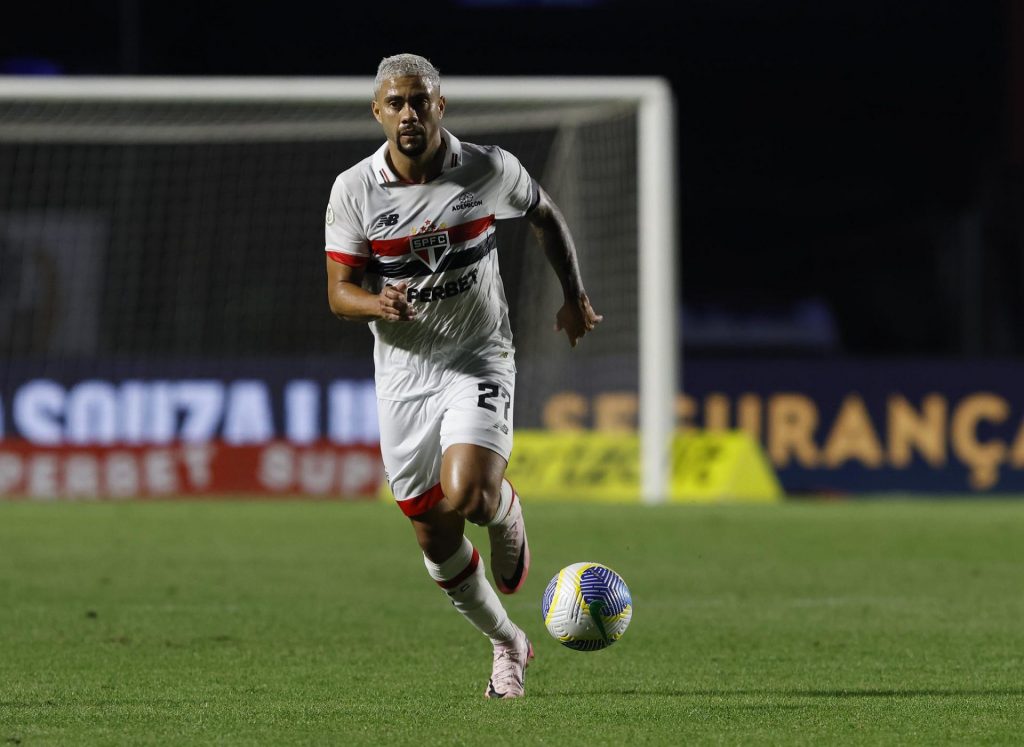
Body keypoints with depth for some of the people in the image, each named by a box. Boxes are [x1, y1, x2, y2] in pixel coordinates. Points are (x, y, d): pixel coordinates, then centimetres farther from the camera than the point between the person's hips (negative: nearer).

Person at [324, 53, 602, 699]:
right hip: (403, 372, 2)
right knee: (435, 537, 4)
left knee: (466, 495, -26)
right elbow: (339, 292, -5)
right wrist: (380, 305, -27)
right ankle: (508, 644, 27)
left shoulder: (490, 170, -8)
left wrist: (575, 295, 8)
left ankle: (506, 514, 13)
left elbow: (545, 215, 13)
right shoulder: (353, 190, -7)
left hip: (479, 360, -2)